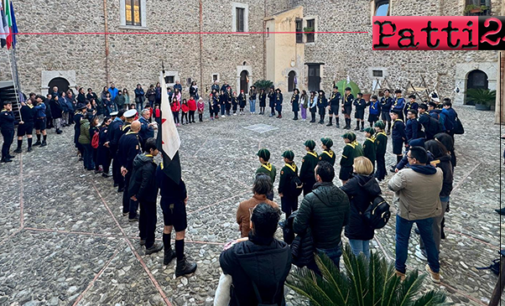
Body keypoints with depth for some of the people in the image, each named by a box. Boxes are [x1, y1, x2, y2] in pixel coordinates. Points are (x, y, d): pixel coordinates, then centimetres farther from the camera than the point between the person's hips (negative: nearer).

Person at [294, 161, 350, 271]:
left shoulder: (310, 198, -27)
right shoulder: (343, 196, -9)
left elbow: (298, 228, -25)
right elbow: (345, 222, 5)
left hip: (317, 251, -4)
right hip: (336, 249, 5)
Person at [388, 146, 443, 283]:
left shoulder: (405, 174, -31)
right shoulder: (438, 173, -13)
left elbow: (391, 186, -16)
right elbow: (438, 189, 4)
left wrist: (398, 173, 0)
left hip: (406, 213, -4)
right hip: (429, 212, 4)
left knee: (402, 240, 16)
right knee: (429, 240, 23)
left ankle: (400, 271, 29)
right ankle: (435, 271, 39)